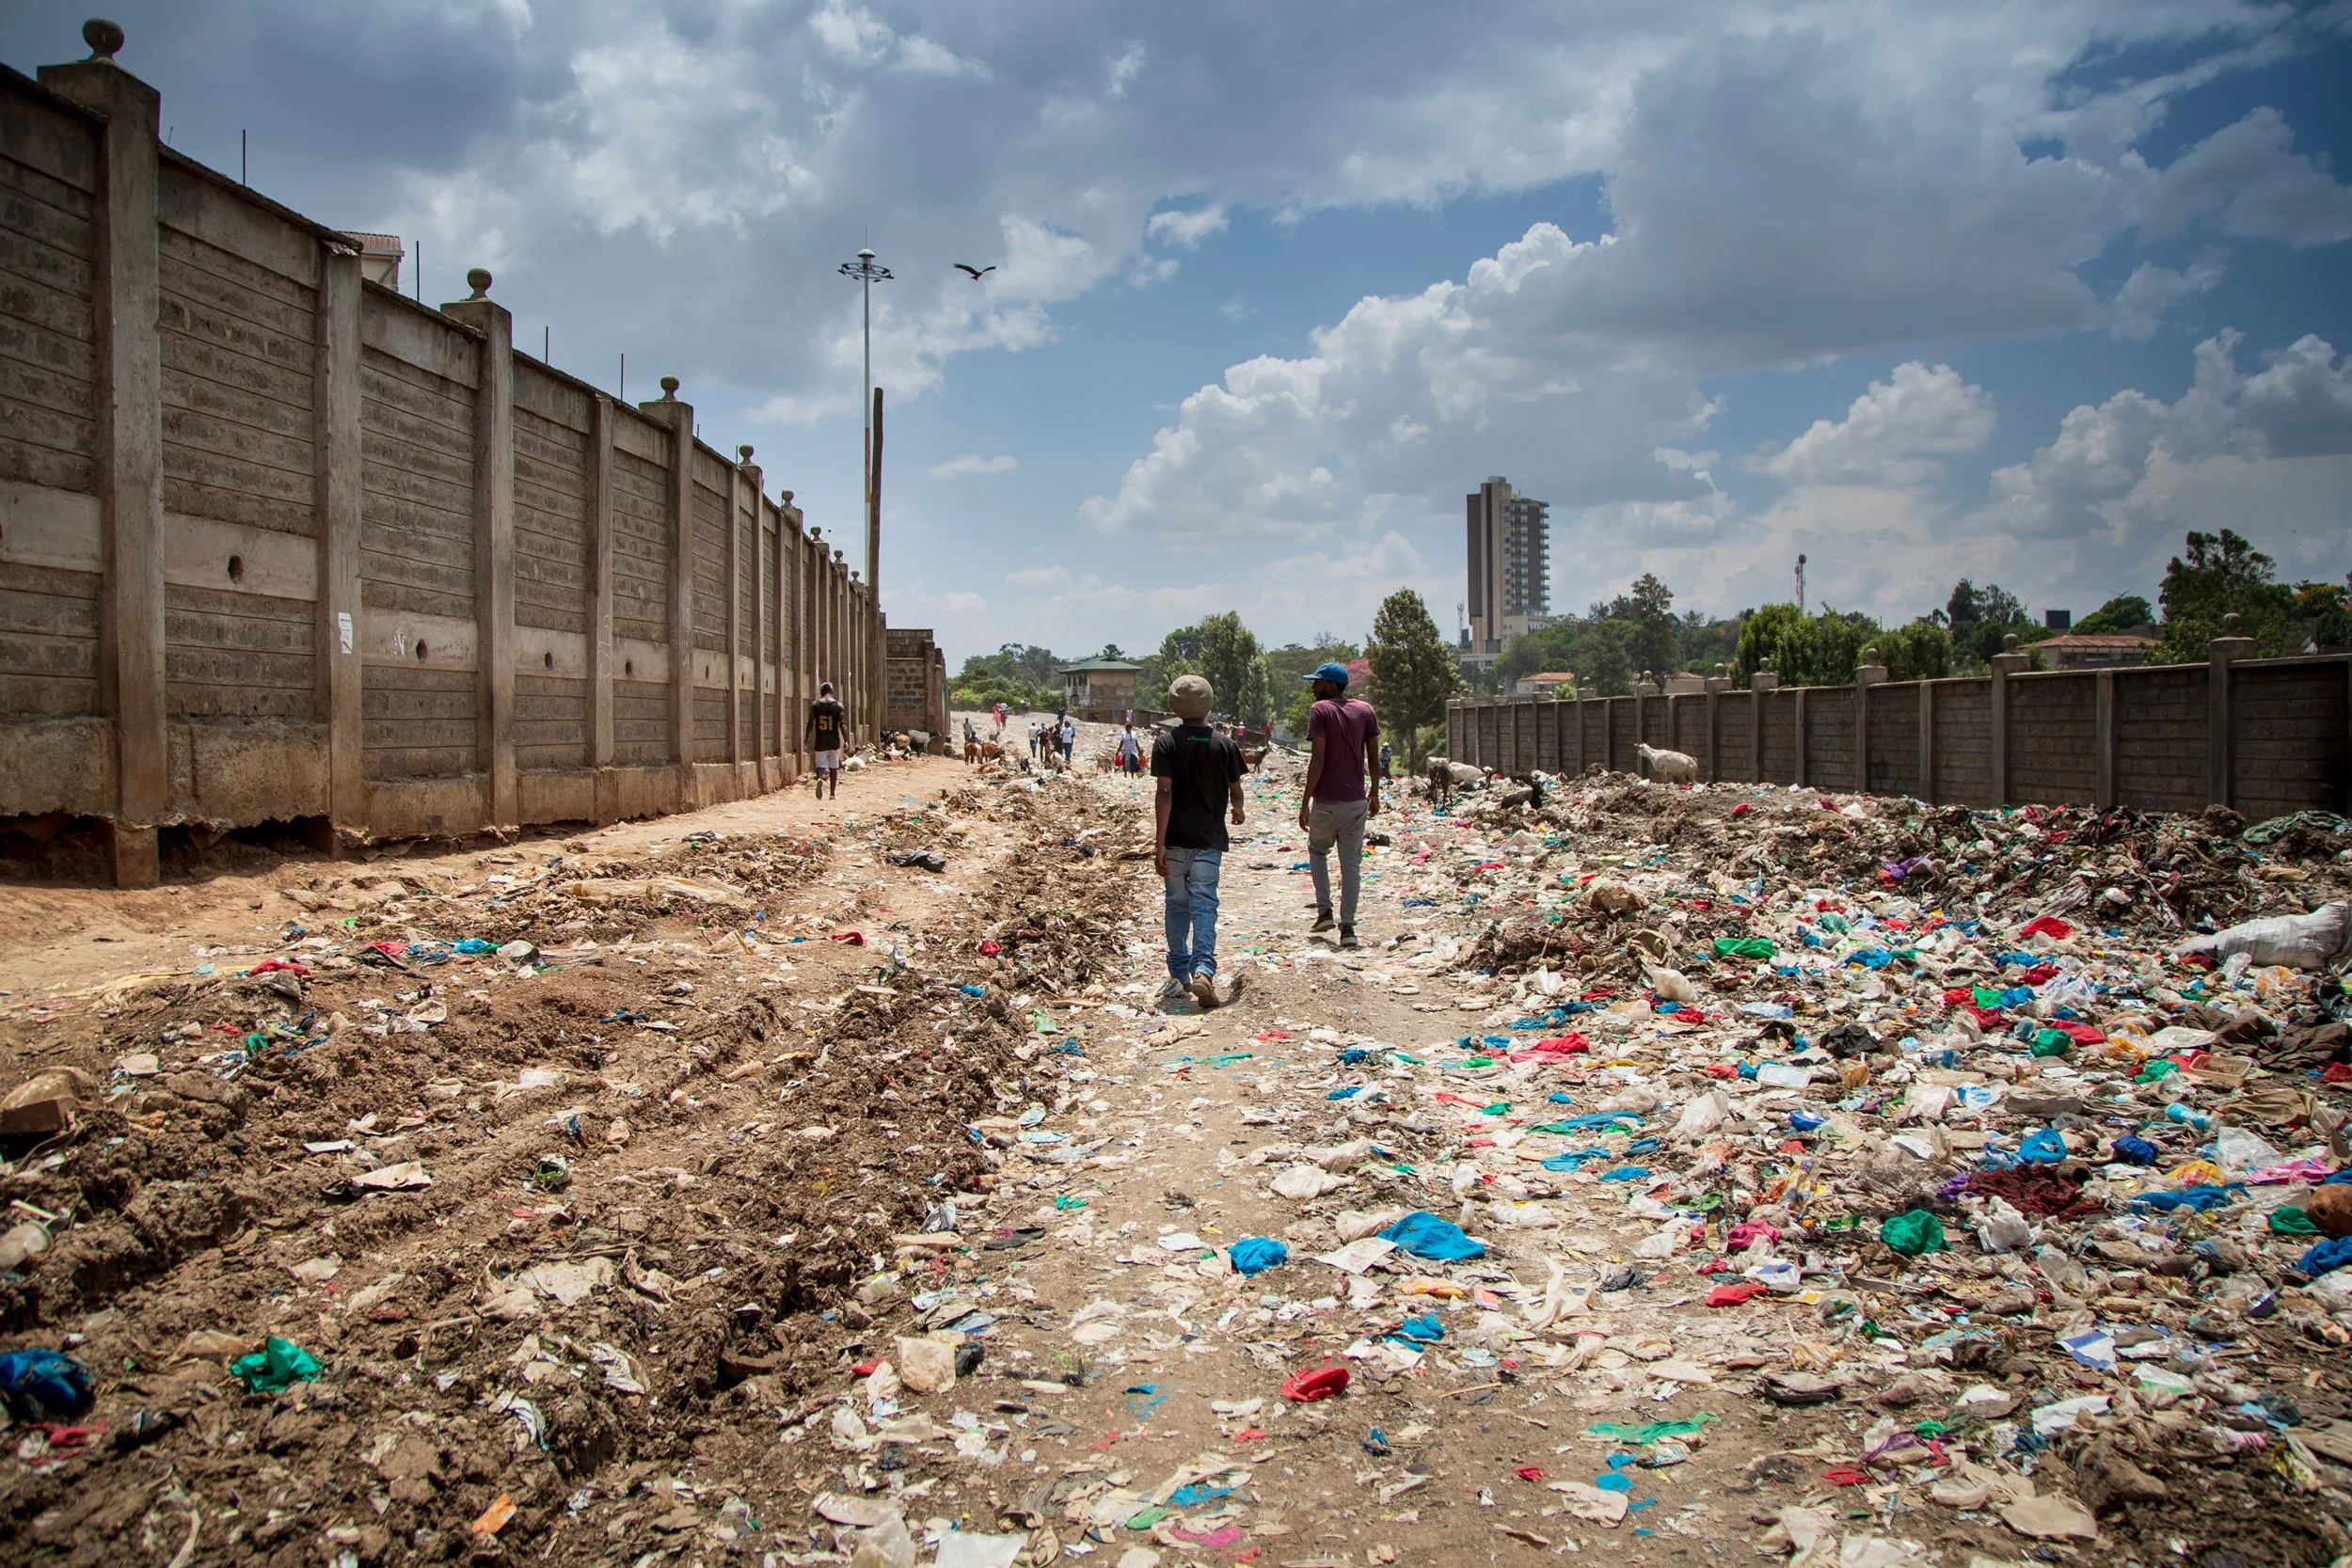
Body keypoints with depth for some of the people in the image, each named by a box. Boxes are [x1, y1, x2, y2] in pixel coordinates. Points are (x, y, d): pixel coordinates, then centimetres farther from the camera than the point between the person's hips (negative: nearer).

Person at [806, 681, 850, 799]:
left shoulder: (815, 705, 0)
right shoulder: (838, 706, -2)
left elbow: (810, 723, 0)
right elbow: (843, 724, -10)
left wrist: (807, 738, 10)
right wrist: (846, 740, -10)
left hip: (820, 741, 0)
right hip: (834, 741, 0)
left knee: (821, 764, 2)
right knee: (834, 767, 13)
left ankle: (820, 779, -32)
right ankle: (833, 793, 18)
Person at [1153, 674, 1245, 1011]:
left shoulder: (1166, 742, -6)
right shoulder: (1223, 745, 0)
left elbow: (1164, 792, -13)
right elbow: (1235, 790, 9)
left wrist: (1159, 842, -13)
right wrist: (1237, 811, 33)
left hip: (1175, 840, 0)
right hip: (1209, 839, 0)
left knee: (1177, 904, 13)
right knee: (1204, 905, -1)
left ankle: (1179, 973, 19)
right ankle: (1203, 969, -19)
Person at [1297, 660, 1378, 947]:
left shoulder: (1320, 710, -9)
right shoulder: (1365, 710, 5)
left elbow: (1318, 759, -15)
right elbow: (1373, 756, 7)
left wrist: (1305, 802, -12)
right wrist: (1374, 794, 18)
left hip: (1327, 801, -3)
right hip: (1357, 800, 3)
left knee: (1317, 851, 20)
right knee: (1352, 863, 5)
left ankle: (1324, 911, 12)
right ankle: (1348, 926, 1)